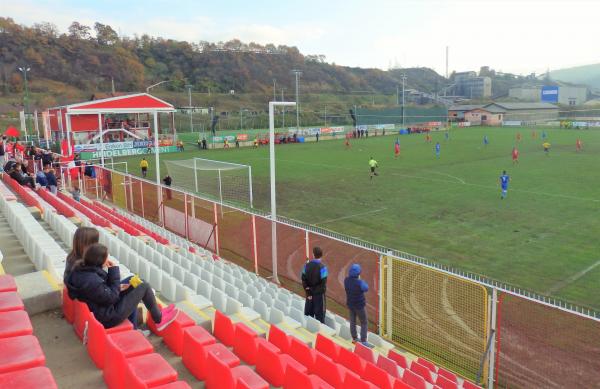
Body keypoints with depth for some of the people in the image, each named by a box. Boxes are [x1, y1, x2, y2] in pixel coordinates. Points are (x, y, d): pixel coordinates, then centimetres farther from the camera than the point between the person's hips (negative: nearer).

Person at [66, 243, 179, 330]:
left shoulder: (80, 270, -5)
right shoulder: (92, 281, -34)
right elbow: (111, 298, -21)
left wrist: (117, 288, 2)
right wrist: (113, 271, -20)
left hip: (99, 309, 9)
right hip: (108, 318, -9)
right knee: (144, 287, -4)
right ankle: (159, 320, 16)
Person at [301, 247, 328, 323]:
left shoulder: (307, 265, -6)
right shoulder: (322, 267, -20)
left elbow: (303, 279, -3)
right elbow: (324, 282, -19)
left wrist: (308, 291, -1)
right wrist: (322, 292, -6)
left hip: (309, 292, 5)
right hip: (319, 294, -5)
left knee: (308, 312, 18)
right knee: (319, 312, 7)